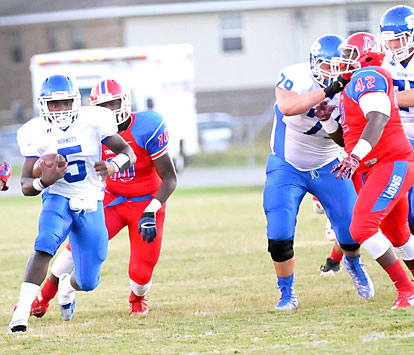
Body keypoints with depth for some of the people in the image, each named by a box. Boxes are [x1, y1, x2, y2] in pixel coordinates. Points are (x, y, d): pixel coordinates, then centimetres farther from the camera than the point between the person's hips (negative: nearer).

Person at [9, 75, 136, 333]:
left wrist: (113, 166, -29)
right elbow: (26, 185, -4)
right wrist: (44, 181, -28)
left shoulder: (93, 121, -8)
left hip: (91, 207, 1)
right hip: (58, 199, -1)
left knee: (88, 281, 5)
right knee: (45, 245, -34)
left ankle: (67, 287, 44)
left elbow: (128, 154, -6)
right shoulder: (37, 133, -7)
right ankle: (22, 311, -39)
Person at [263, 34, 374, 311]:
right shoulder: (295, 77, -20)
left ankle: (353, 264, 37)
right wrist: (327, 91, -45)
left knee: (351, 233, 0)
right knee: (280, 237, -13)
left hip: (328, 167, 2)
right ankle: (287, 293, 9)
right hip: (288, 167, -2)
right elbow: (287, 106, -42)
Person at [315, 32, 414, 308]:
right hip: (371, 171, 11)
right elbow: (346, 139, 24)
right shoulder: (351, 88, 20)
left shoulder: (367, 77, -10)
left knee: (362, 228, -21)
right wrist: (327, 119, 7)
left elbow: (378, 120, -26)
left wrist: (355, 157, -36)